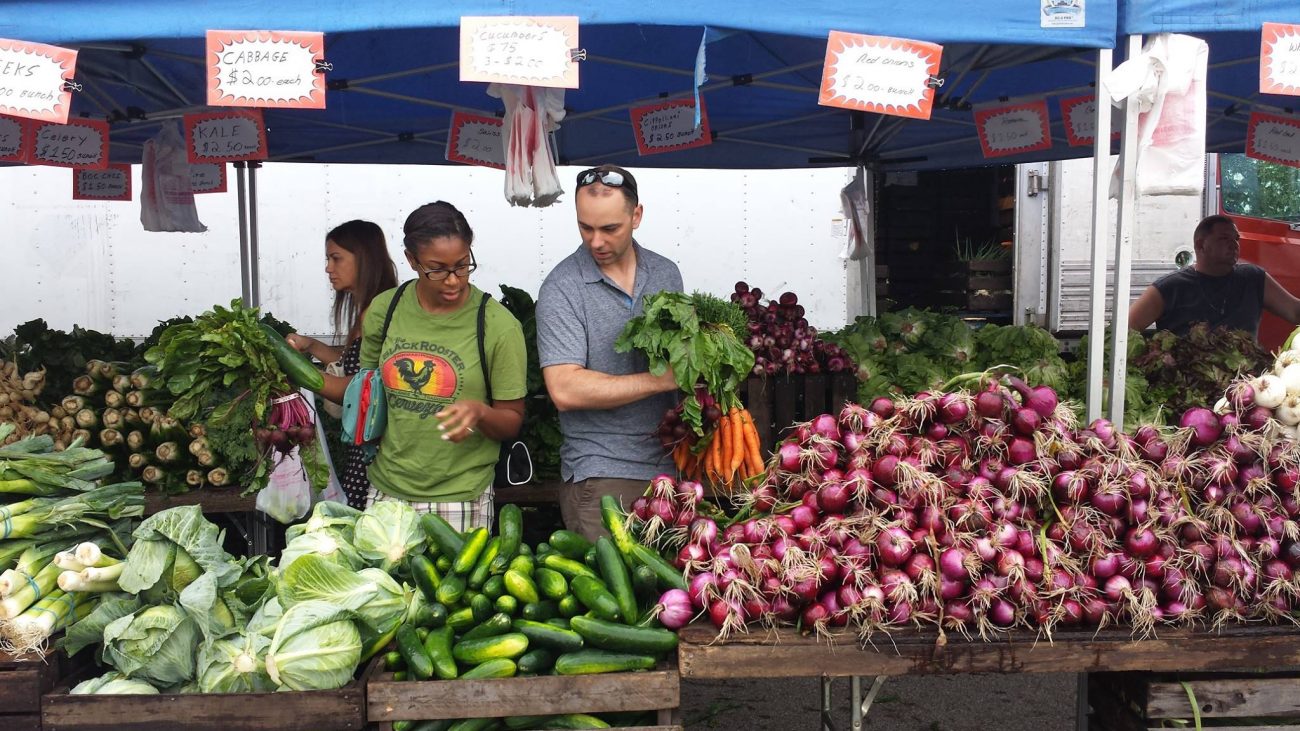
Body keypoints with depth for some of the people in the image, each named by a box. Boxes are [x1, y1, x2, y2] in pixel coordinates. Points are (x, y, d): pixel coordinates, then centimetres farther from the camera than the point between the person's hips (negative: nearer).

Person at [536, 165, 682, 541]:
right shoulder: (562, 288, -9)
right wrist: (661, 379, -16)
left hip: (672, 466, 5)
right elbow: (565, 390, -17)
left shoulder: (667, 274, 9)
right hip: (603, 474, -4)